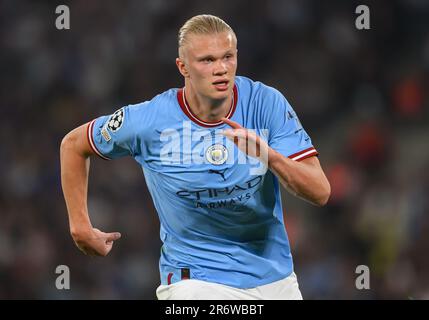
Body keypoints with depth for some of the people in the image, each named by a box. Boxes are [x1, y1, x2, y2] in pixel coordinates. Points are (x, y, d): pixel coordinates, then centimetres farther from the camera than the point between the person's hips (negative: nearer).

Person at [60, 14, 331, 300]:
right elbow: (73, 144, 3)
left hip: (275, 278, 2)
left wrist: (271, 157, -34)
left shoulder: (266, 103, -12)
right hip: (196, 279, -2)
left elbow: (320, 192, -16)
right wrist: (80, 227, 5)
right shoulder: (149, 121, -15)